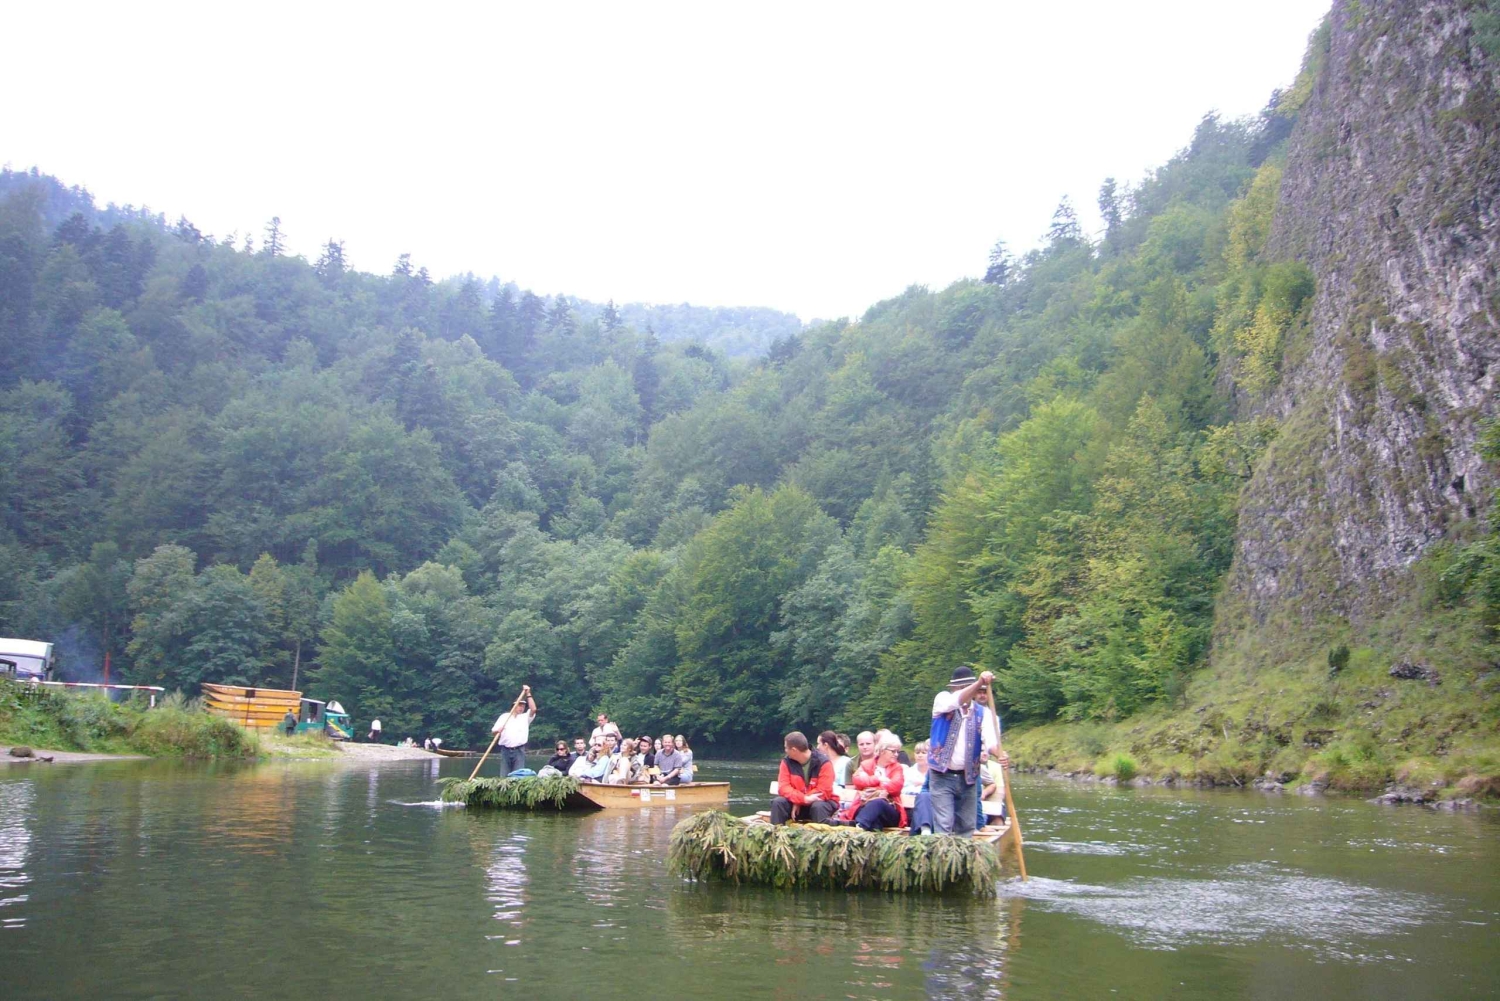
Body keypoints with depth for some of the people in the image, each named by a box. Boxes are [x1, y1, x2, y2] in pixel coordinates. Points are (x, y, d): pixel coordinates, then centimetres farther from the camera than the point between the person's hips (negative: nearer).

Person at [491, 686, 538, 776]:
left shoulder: (525, 717, 12)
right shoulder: (504, 716, 13)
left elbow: (533, 709, -7)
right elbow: (493, 731, 10)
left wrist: (528, 694, -9)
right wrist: (498, 730, -14)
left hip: (519, 750, -1)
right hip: (505, 750, 1)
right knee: (504, 776, 0)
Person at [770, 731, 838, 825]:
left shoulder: (823, 763, -18)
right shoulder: (787, 762, -5)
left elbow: (823, 792, -22)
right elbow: (783, 788, -16)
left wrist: (799, 801, -23)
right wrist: (804, 798, -32)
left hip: (820, 801, -4)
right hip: (797, 803, 4)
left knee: (818, 806, -37)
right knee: (778, 802, -23)